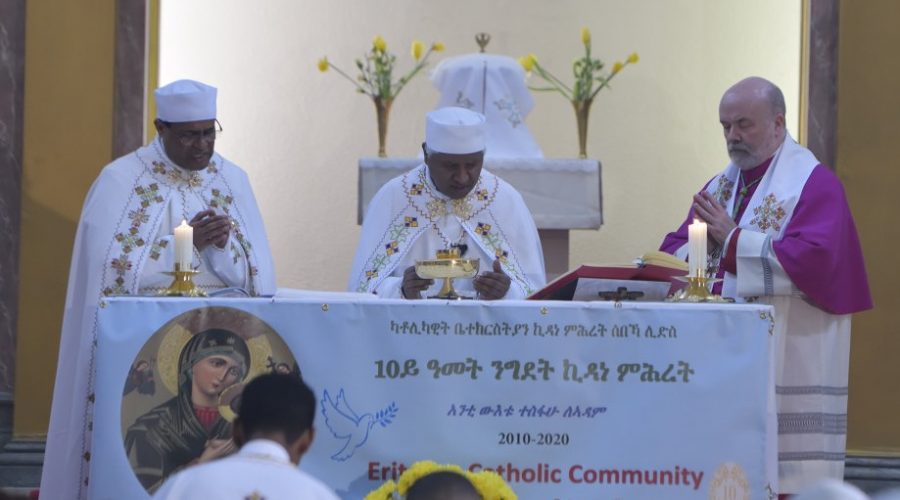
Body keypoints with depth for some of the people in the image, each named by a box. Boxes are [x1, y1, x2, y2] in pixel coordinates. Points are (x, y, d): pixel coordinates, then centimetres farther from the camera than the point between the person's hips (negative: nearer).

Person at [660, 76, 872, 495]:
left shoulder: (813, 184, -5)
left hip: (786, 362, -7)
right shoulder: (720, 186, 18)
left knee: (782, 480, -8)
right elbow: (674, 250, 16)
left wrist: (731, 240, -15)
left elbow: (814, 259, -19)